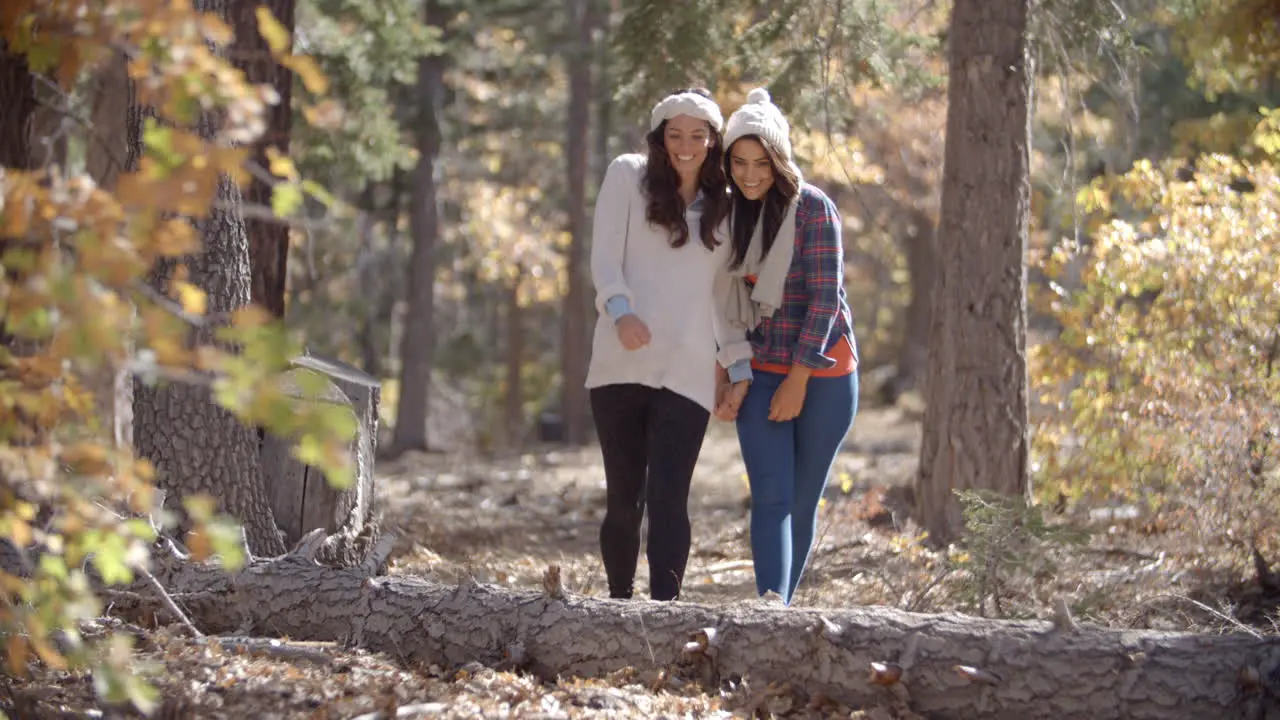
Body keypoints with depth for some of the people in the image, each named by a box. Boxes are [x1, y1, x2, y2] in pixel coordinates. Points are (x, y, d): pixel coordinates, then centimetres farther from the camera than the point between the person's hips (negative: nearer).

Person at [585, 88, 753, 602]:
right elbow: (605, 255, -1)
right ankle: (619, 603, 17)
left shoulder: (724, 208, 16)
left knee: (667, 498, -12)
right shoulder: (628, 176, 9)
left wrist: (739, 366, 10)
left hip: (687, 374, 1)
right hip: (621, 364, -1)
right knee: (623, 498, 4)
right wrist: (620, 309, -19)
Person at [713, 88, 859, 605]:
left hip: (822, 373, -3)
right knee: (772, 498, -12)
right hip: (759, 373, 3)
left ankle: (783, 607, 18)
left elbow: (825, 296, -13)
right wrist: (724, 379, 5)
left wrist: (798, 381, -14)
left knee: (803, 501, 4)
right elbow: (724, 304, 11)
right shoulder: (730, 213, 5)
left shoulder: (813, 207, -10)